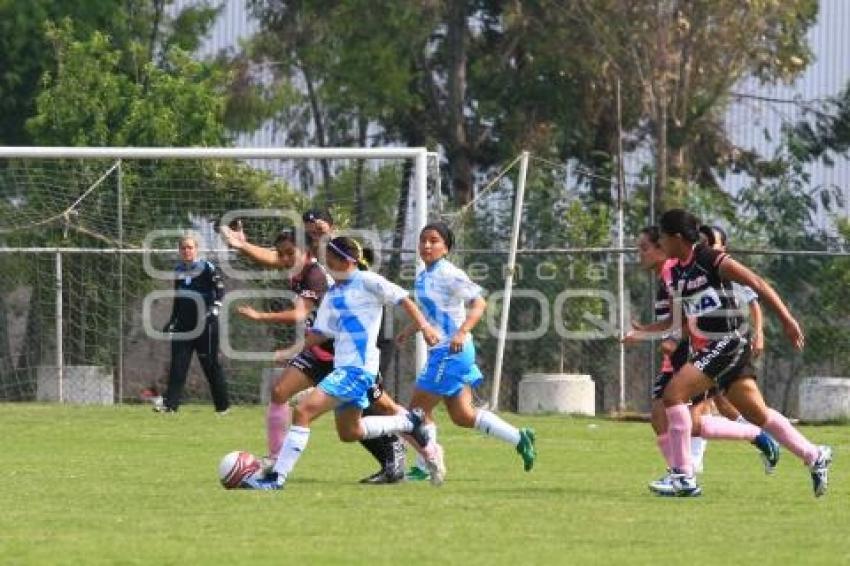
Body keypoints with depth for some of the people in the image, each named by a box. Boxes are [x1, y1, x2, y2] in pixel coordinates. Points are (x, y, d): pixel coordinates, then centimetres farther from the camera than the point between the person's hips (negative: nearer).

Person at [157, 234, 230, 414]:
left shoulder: (207, 268, -4)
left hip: (204, 324, -5)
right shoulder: (178, 271, 13)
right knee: (177, 365, -4)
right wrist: (172, 321, 21)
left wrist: (214, 308, -23)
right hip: (183, 325, 5)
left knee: (211, 364, 0)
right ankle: (170, 403, -7)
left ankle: (223, 405, 11)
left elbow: (219, 289, -9)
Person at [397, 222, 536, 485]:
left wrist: (462, 332, -30)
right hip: (440, 351, 9)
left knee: (419, 407, -4)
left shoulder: (449, 274, -13)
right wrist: (410, 330, 15)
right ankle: (520, 438, 16)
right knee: (462, 416, 11)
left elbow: (479, 303, -17)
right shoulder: (424, 277, 14)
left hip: (451, 351, -9)